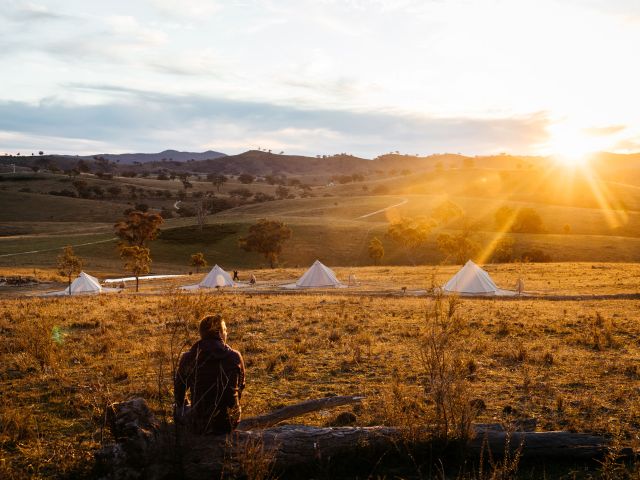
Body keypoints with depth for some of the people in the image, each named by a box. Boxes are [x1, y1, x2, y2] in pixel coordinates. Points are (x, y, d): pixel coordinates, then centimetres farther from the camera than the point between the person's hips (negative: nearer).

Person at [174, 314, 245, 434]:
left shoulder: (188, 358, -9)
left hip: (200, 425, -1)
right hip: (230, 423, 1)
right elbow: (240, 388, 6)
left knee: (178, 410, 30)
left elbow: (179, 388, 7)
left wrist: (182, 406, 29)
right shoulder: (235, 357, -8)